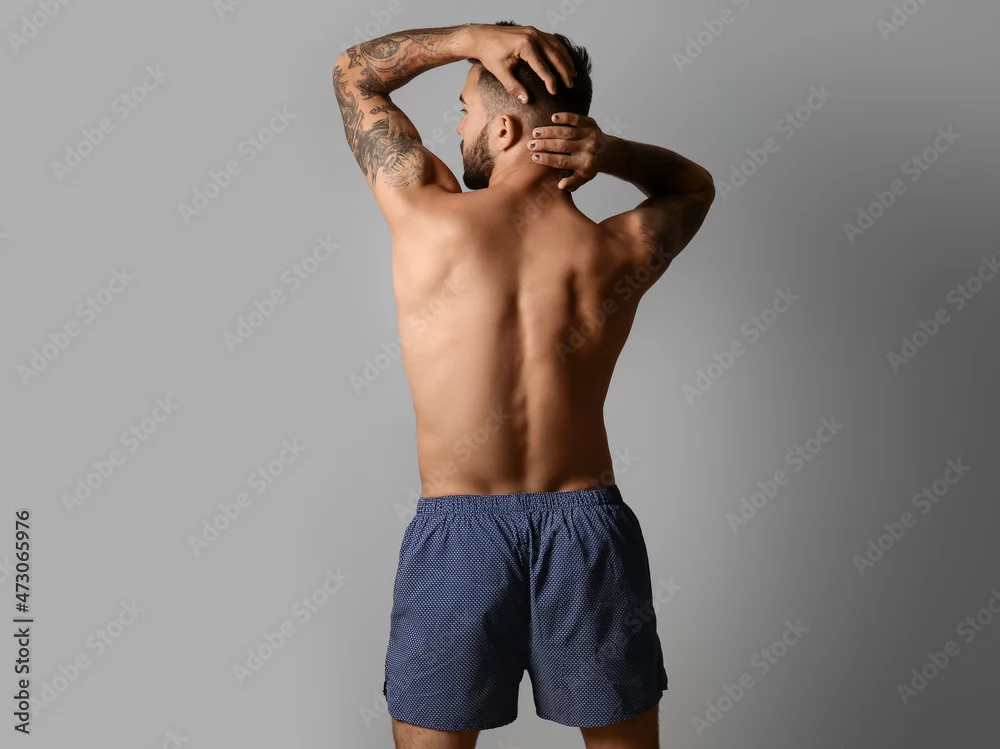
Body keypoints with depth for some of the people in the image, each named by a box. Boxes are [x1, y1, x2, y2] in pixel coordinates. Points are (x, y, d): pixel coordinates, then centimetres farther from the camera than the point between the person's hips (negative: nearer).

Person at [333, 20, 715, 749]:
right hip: (588, 527, 2)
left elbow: (354, 70, 9)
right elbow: (695, 184, 20)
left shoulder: (428, 217, -8)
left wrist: (473, 37, -3)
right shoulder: (619, 253, -4)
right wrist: (614, 152, 0)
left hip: (458, 533, -1)